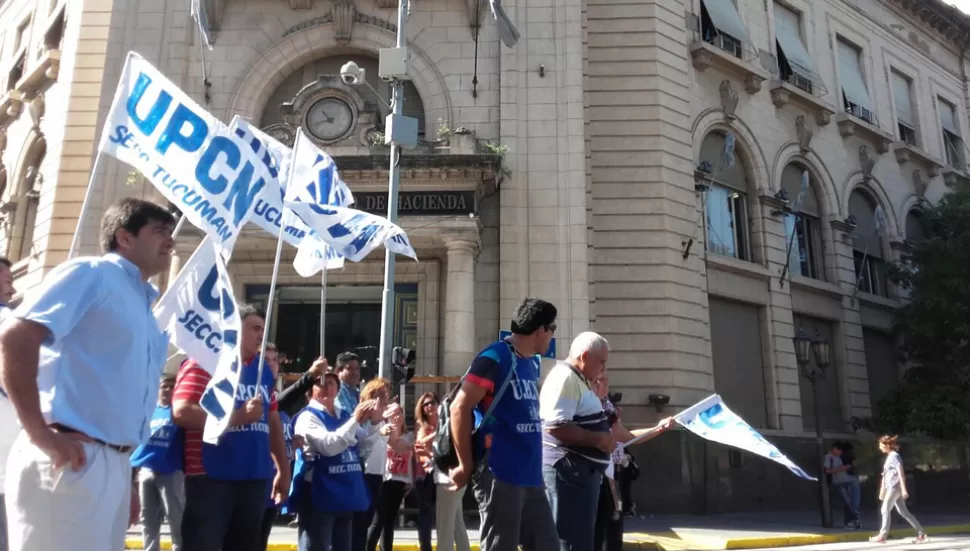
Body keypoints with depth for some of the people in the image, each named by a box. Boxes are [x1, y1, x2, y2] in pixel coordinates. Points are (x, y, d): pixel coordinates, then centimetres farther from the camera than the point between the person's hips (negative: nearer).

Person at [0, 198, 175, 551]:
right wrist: (40, 434, -19)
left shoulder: (144, 306, 21)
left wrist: (127, 478, 18)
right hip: (69, 462, -8)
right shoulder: (92, 274, -3)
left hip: (114, 465, 8)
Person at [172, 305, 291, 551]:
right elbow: (182, 412, -17)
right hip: (210, 478, -7)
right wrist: (238, 416, -21)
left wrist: (283, 469, 19)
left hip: (254, 479, 7)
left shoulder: (263, 371, 16)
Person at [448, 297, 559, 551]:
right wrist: (466, 466, -11)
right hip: (500, 474, -8)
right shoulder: (495, 357, -11)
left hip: (531, 476, 8)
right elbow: (459, 408, -15)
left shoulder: (533, 363, 14)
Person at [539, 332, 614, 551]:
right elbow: (555, 426, -26)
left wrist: (605, 423, 17)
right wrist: (597, 439, -20)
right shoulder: (565, 378, -15)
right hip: (568, 467, -11)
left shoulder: (577, 380, 19)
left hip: (581, 467, 11)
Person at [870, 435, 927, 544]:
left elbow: (901, 474, -18)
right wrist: (882, 491, 22)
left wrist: (904, 489, -23)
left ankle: (882, 536, -1)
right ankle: (921, 532, 12)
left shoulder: (894, 456, -12)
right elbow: (885, 476, 20)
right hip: (892, 487, 9)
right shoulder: (889, 457, 16)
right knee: (903, 511, 9)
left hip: (895, 487, -9)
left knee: (885, 510, -5)